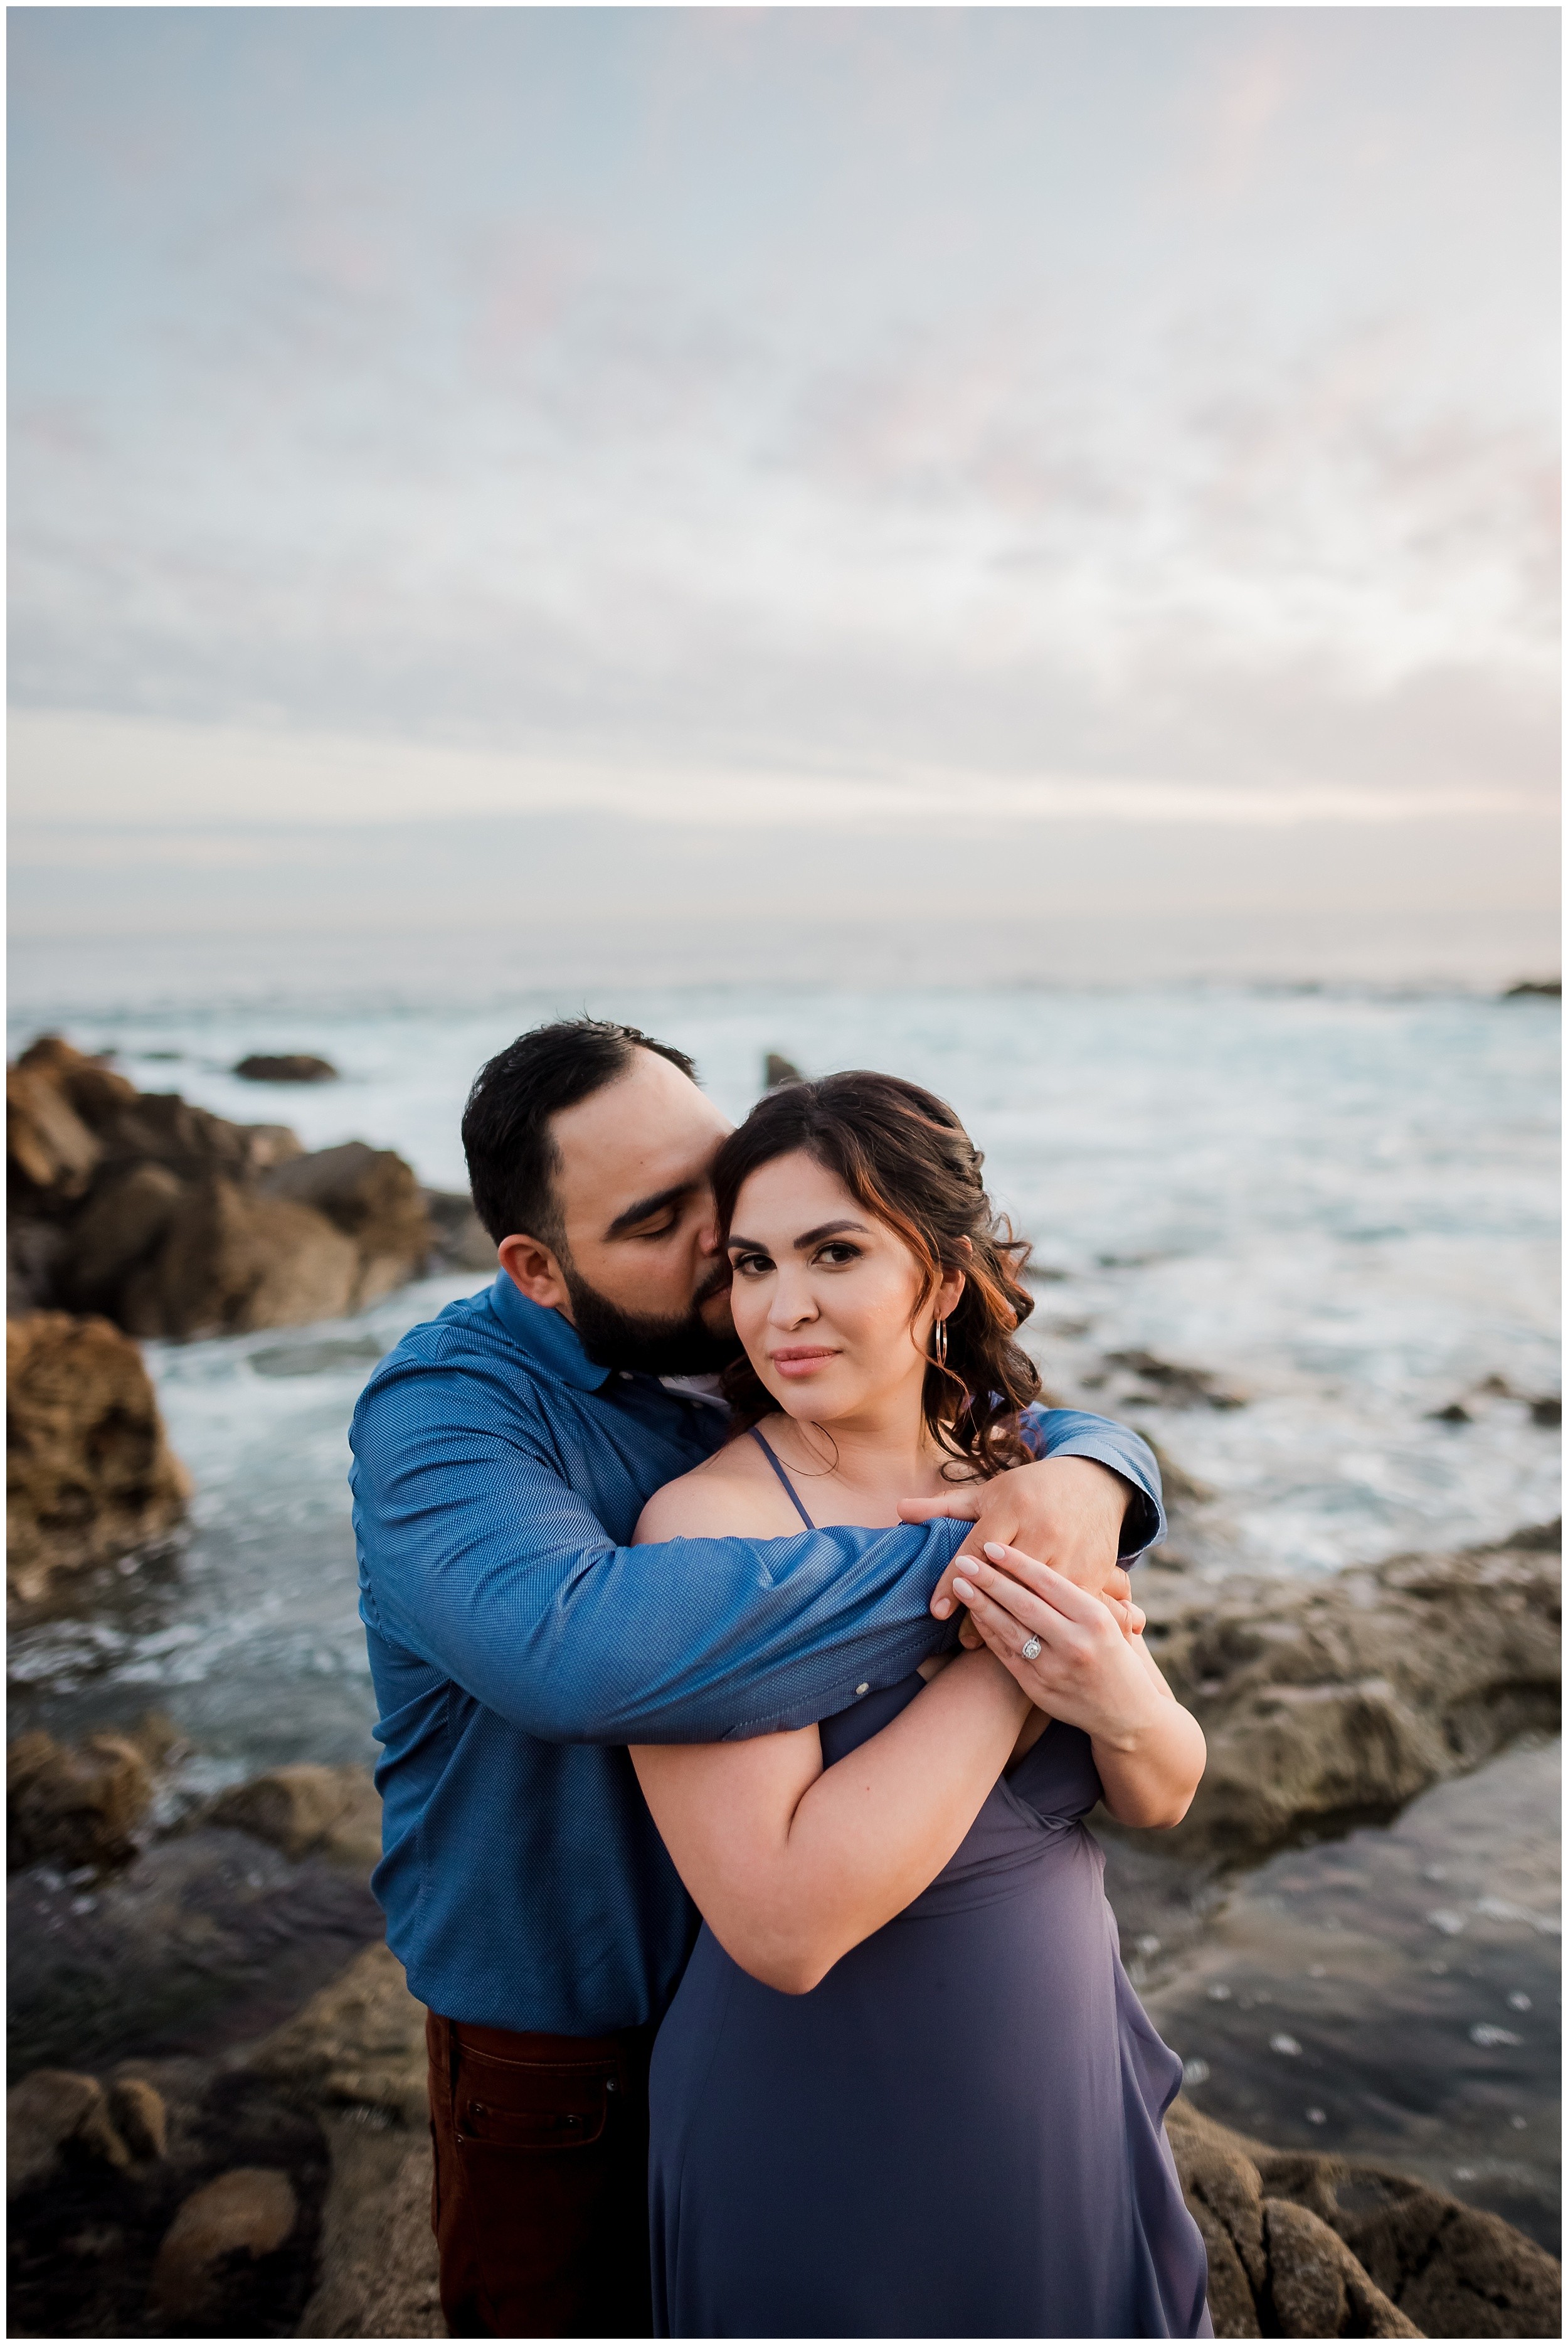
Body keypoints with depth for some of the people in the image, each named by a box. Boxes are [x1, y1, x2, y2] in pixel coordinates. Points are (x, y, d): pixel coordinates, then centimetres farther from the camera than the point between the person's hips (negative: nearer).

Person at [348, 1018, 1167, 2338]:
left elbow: (1053, 1427, -1)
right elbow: (573, 1646, -47)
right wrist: (956, 1572, -42)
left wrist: (1085, 1478, -28)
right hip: (574, 2057, -5)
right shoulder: (443, 1410, -26)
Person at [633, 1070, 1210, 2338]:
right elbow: (783, 1923, -32)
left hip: (1066, 2093, 6)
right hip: (824, 2148, -5)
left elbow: (1163, 1798, 0)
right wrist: (1001, 1667, -27)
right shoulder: (710, 1522, -24)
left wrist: (1121, 1700, -23)